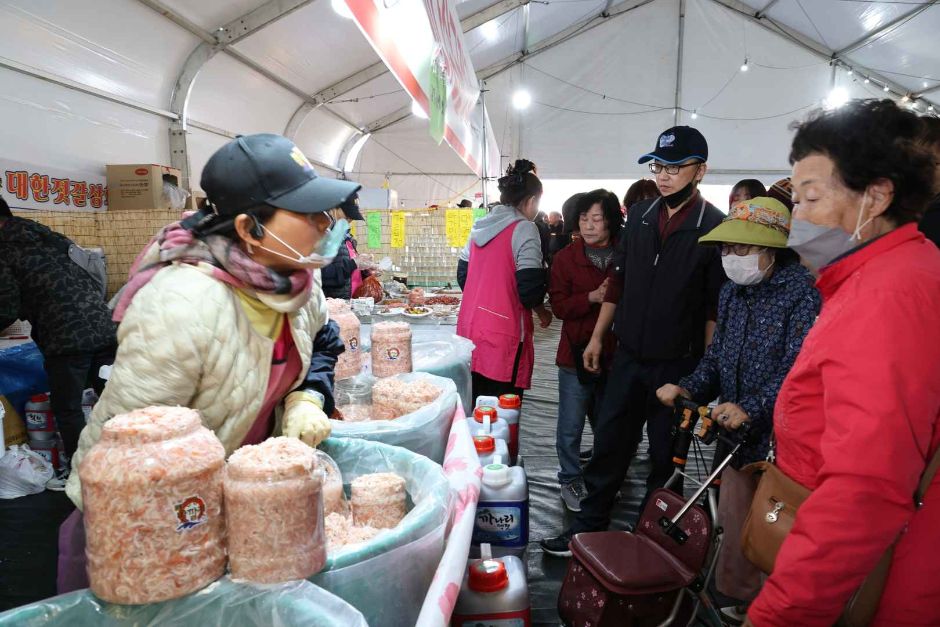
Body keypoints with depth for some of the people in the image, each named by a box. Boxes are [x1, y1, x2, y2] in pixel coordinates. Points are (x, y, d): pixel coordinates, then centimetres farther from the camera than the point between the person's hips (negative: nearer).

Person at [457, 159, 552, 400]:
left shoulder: (481, 226, 11)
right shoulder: (524, 229, -10)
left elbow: (462, 275, 17)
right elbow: (530, 288, -15)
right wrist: (543, 313, 4)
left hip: (470, 327, 7)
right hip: (502, 335, -7)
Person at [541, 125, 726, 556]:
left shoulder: (714, 227, -9)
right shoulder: (640, 215, 6)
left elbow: (716, 306, -9)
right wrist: (598, 336, 11)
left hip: (678, 365, -4)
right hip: (629, 355, 4)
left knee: (665, 455, 11)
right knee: (609, 443, 11)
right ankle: (588, 526, 25)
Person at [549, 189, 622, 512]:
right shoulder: (566, 258, -3)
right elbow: (558, 306, -7)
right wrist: (591, 298, -21)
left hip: (614, 354, 1)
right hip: (577, 353, -1)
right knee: (571, 425, 6)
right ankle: (570, 480, 26)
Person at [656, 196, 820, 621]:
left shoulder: (803, 290, -13)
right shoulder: (733, 291, 9)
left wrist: (752, 407, -31)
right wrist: (689, 389, -3)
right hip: (738, 432, 7)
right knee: (734, 520, 18)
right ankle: (735, 600, 38)